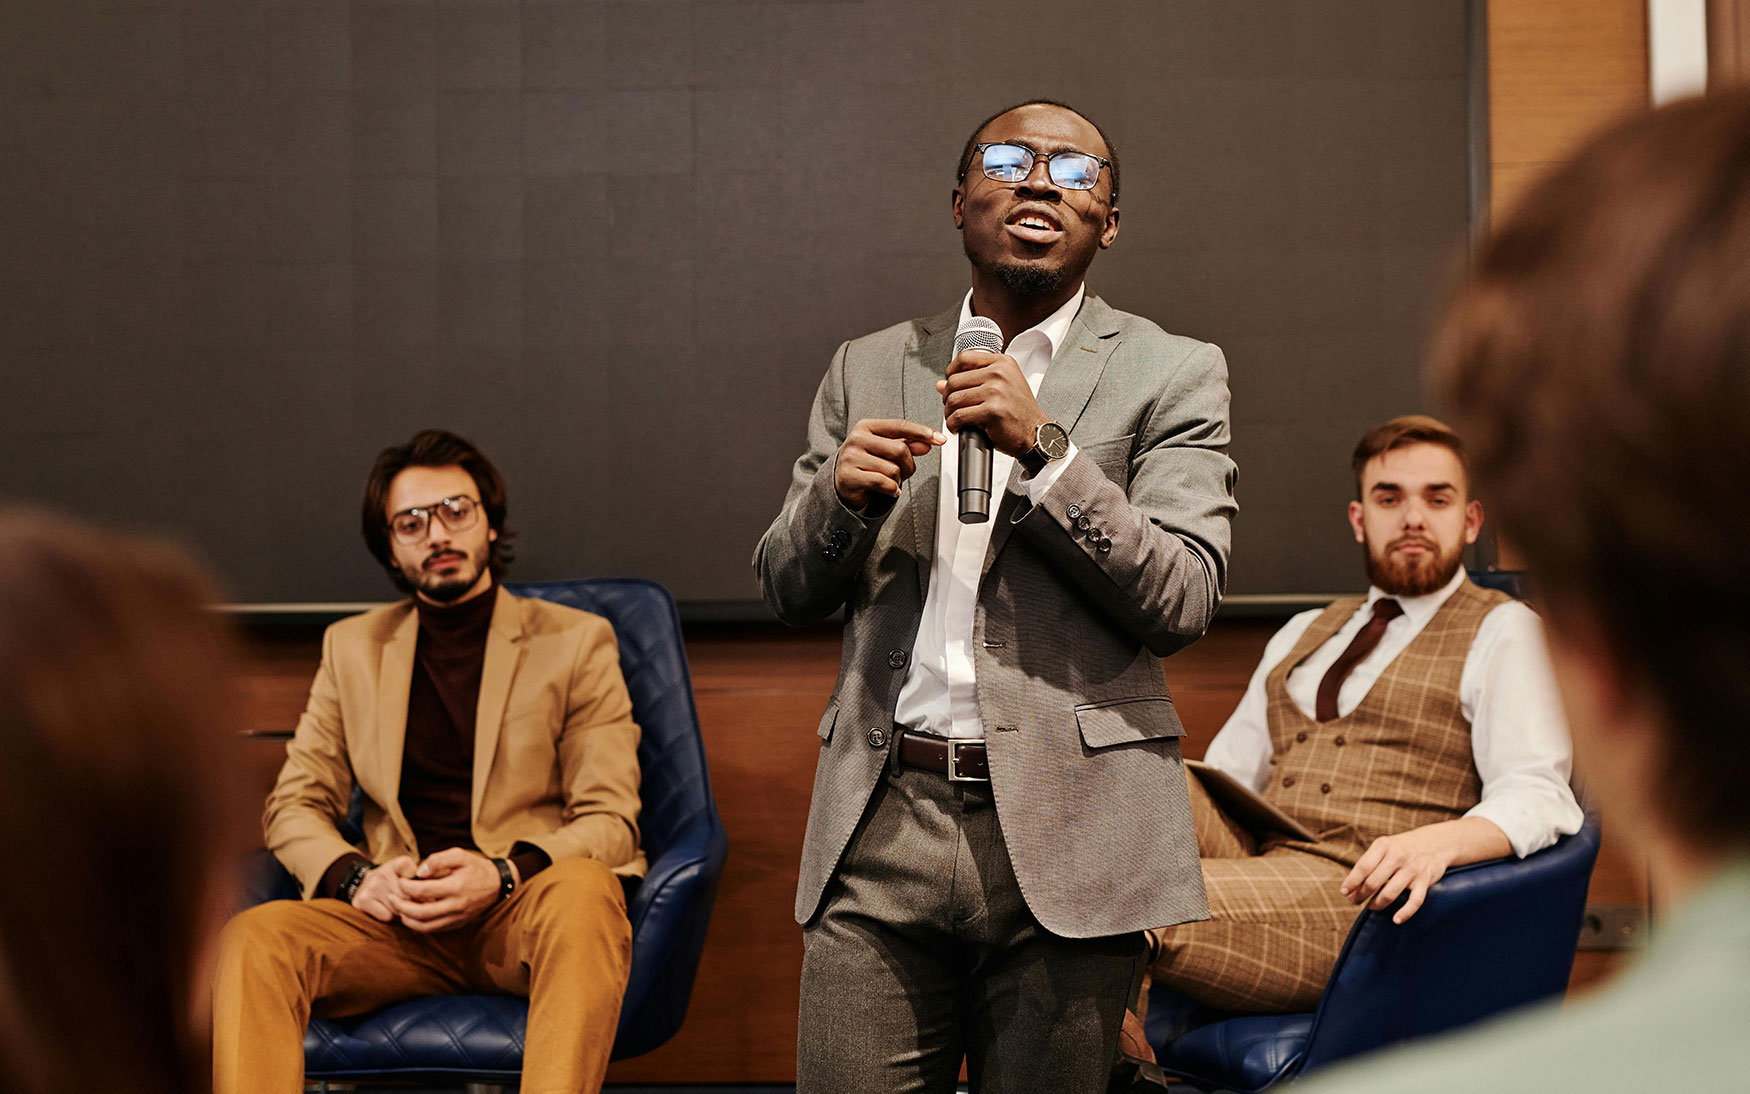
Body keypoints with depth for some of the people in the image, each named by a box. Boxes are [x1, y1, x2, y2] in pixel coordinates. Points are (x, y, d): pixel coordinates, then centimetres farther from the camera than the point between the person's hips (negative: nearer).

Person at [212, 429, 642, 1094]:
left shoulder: (576, 641, 10)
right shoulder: (352, 648, 19)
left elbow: (610, 820, 4)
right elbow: (294, 805, 15)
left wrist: (502, 875, -16)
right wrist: (355, 877, -8)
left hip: (527, 912, -2)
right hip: (399, 919, 2)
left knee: (583, 890, -38)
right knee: (253, 938, -28)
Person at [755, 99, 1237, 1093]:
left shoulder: (1172, 374, 5)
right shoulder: (870, 369, 14)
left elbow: (1184, 602, -6)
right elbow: (788, 590, 14)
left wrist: (1044, 449, -16)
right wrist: (842, 494, -7)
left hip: (1067, 831, -2)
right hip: (881, 825, 2)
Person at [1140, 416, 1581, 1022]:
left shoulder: (1501, 632, 7)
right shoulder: (1302, 634, 28)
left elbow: (1536, 799, -6)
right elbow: (1227, 778, 24)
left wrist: (1436, 842, -28)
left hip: (1365, 889, -7)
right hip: (1251, 863, 7)